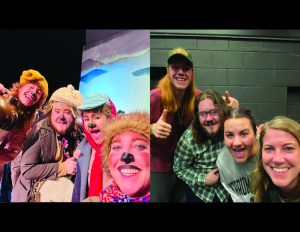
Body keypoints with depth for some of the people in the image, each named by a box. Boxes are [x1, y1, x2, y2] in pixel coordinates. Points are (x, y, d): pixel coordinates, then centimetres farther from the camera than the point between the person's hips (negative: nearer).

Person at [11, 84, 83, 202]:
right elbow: (26, 170, -19)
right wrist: (61, 167, -21)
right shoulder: (40, 131, -17)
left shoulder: (76, 132, -3)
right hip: (38, 190, -4)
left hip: (66, 185, 5)